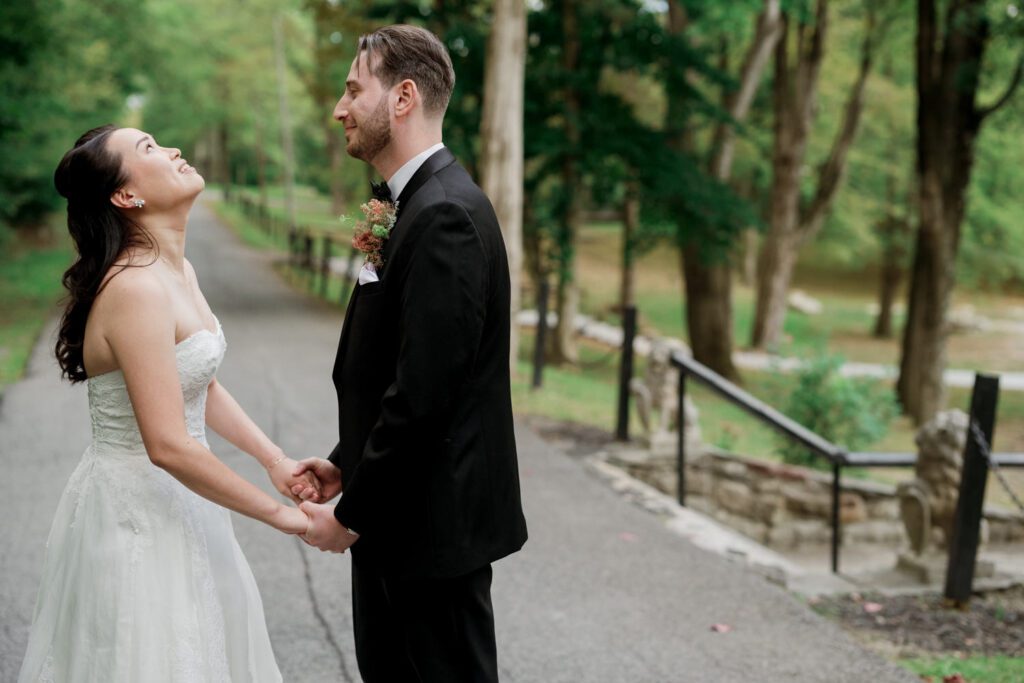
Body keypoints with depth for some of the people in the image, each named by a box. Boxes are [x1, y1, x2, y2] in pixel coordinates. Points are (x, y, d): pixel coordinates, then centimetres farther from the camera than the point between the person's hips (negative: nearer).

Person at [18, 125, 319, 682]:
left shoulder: (177, 269, 5)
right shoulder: (136, 287, -25)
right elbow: (169, 446, -28)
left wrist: (273, 458, 6)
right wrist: (278, 513, -21)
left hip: (172, 504, 9)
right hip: (137, 514, -9)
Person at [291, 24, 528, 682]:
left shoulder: (444, 215, -21)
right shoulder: (422, 203, 11)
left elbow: (422, 393, -25)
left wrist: (352, 514, -16)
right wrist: (345, 463, 8)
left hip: (434, 522, -10)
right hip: (403, 516, 10)